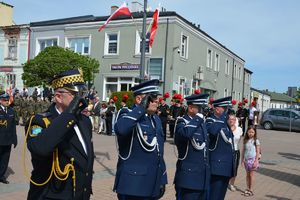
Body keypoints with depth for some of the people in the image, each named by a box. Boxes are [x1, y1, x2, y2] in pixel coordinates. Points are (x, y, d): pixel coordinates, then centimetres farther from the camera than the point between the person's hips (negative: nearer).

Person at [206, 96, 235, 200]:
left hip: (227, 165, 9)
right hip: (217, 165, -9)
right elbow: (213, 131, -36)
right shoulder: (210, 120, -11)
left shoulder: (225, 122, 15)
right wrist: (224, 114, -28)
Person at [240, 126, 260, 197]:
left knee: (251, 175, 2)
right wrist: (242, 159, 8)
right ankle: (247, 188, 21)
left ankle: (251, 190, 10)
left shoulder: (256, 141, -7)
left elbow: (258, 152, -8)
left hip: (252, 159, -4)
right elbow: (243, 150, 10)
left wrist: (256, 161, -12)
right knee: (247, 174, 12)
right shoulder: (245, 140, 5)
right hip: (246, 159, 4)